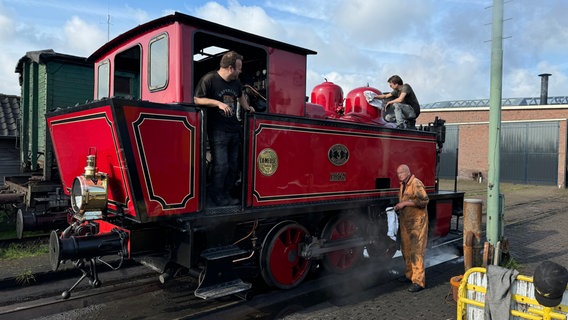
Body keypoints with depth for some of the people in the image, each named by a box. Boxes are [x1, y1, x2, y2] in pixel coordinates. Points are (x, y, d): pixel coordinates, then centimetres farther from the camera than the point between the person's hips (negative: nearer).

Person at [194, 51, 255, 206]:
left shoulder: (236, 82, 13)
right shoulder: (209, 79, -9)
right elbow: (197, 100, -14)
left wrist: (247, 108, 21)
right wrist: (218, 103, -21)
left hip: (234, 130, 7)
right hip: (217, 131, -7)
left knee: (233, 166, 9)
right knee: (221, 166, -10)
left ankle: (226, 195, 23)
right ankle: (216, 196, 9)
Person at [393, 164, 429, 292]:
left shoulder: (416, 184, -13)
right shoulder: (403, 185, 15)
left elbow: (424, 200, -23)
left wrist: (405, 203, -23)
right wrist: (398, 207, 9)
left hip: (417, 223, -9)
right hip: (405, 223, 9)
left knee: (416, 251, -9)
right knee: (406, 249, 15)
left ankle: (419, 281, -6)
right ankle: (410, 274, 29)